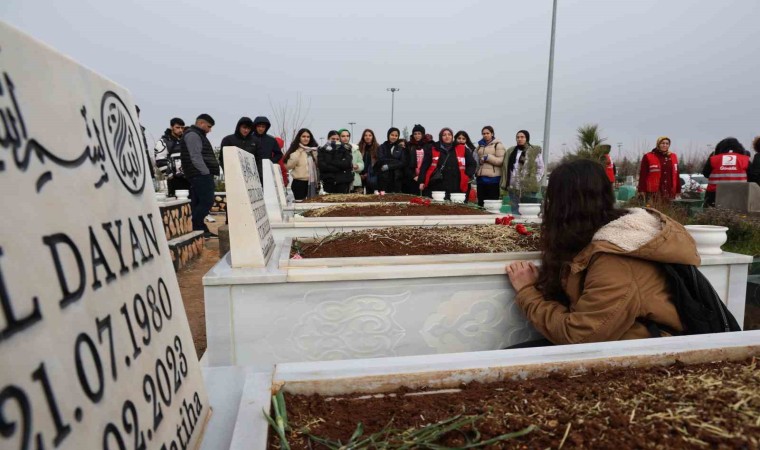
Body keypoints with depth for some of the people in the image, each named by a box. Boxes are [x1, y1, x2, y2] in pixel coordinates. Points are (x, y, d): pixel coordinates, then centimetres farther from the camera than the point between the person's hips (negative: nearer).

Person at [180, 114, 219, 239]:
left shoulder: (198, 135, 27)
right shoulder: (192, 135, -6)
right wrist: (206, 172, -18)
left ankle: (201, 229, 9)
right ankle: (196, 229, -9)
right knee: (207, 202, -13)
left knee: (199, 203, 8)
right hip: (201, 175, -10)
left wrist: (208, 172, 16)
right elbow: (195, 156, -16)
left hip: (202, 175, 10)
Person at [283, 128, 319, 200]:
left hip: (313, 183, 4)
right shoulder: (295, 150, -2)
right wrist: (297, 153, -16)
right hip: (299, 183, -4)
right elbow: (288, 166, -11)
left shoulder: (314, 150, 10)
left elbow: (319, 165, 15)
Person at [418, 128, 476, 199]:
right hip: (435, 188, -1)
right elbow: (424, 166, 4)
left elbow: (472, 164, 18)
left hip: (455, 189, 1)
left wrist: (468, 176, 6)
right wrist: (422, 181, -3)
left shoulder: (462, 149, 10)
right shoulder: (432, 149, 7)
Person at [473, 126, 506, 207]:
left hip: (493, 177, -6)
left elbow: (501, 161, -8)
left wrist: (488, 157, -15)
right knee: (481, 201, 8)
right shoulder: (480, 145, 18)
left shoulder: (498, 145, 0)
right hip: (481, 177, 6)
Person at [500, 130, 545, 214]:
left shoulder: (535, 151, -2)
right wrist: (505, 183, 6)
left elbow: (540, 168, 1)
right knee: (515, 213, 10)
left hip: (528, 189, -4)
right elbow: (505, 168, 15)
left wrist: (534, 181, -6)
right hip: (513, 188, 5)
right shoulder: (510, 151, 13)